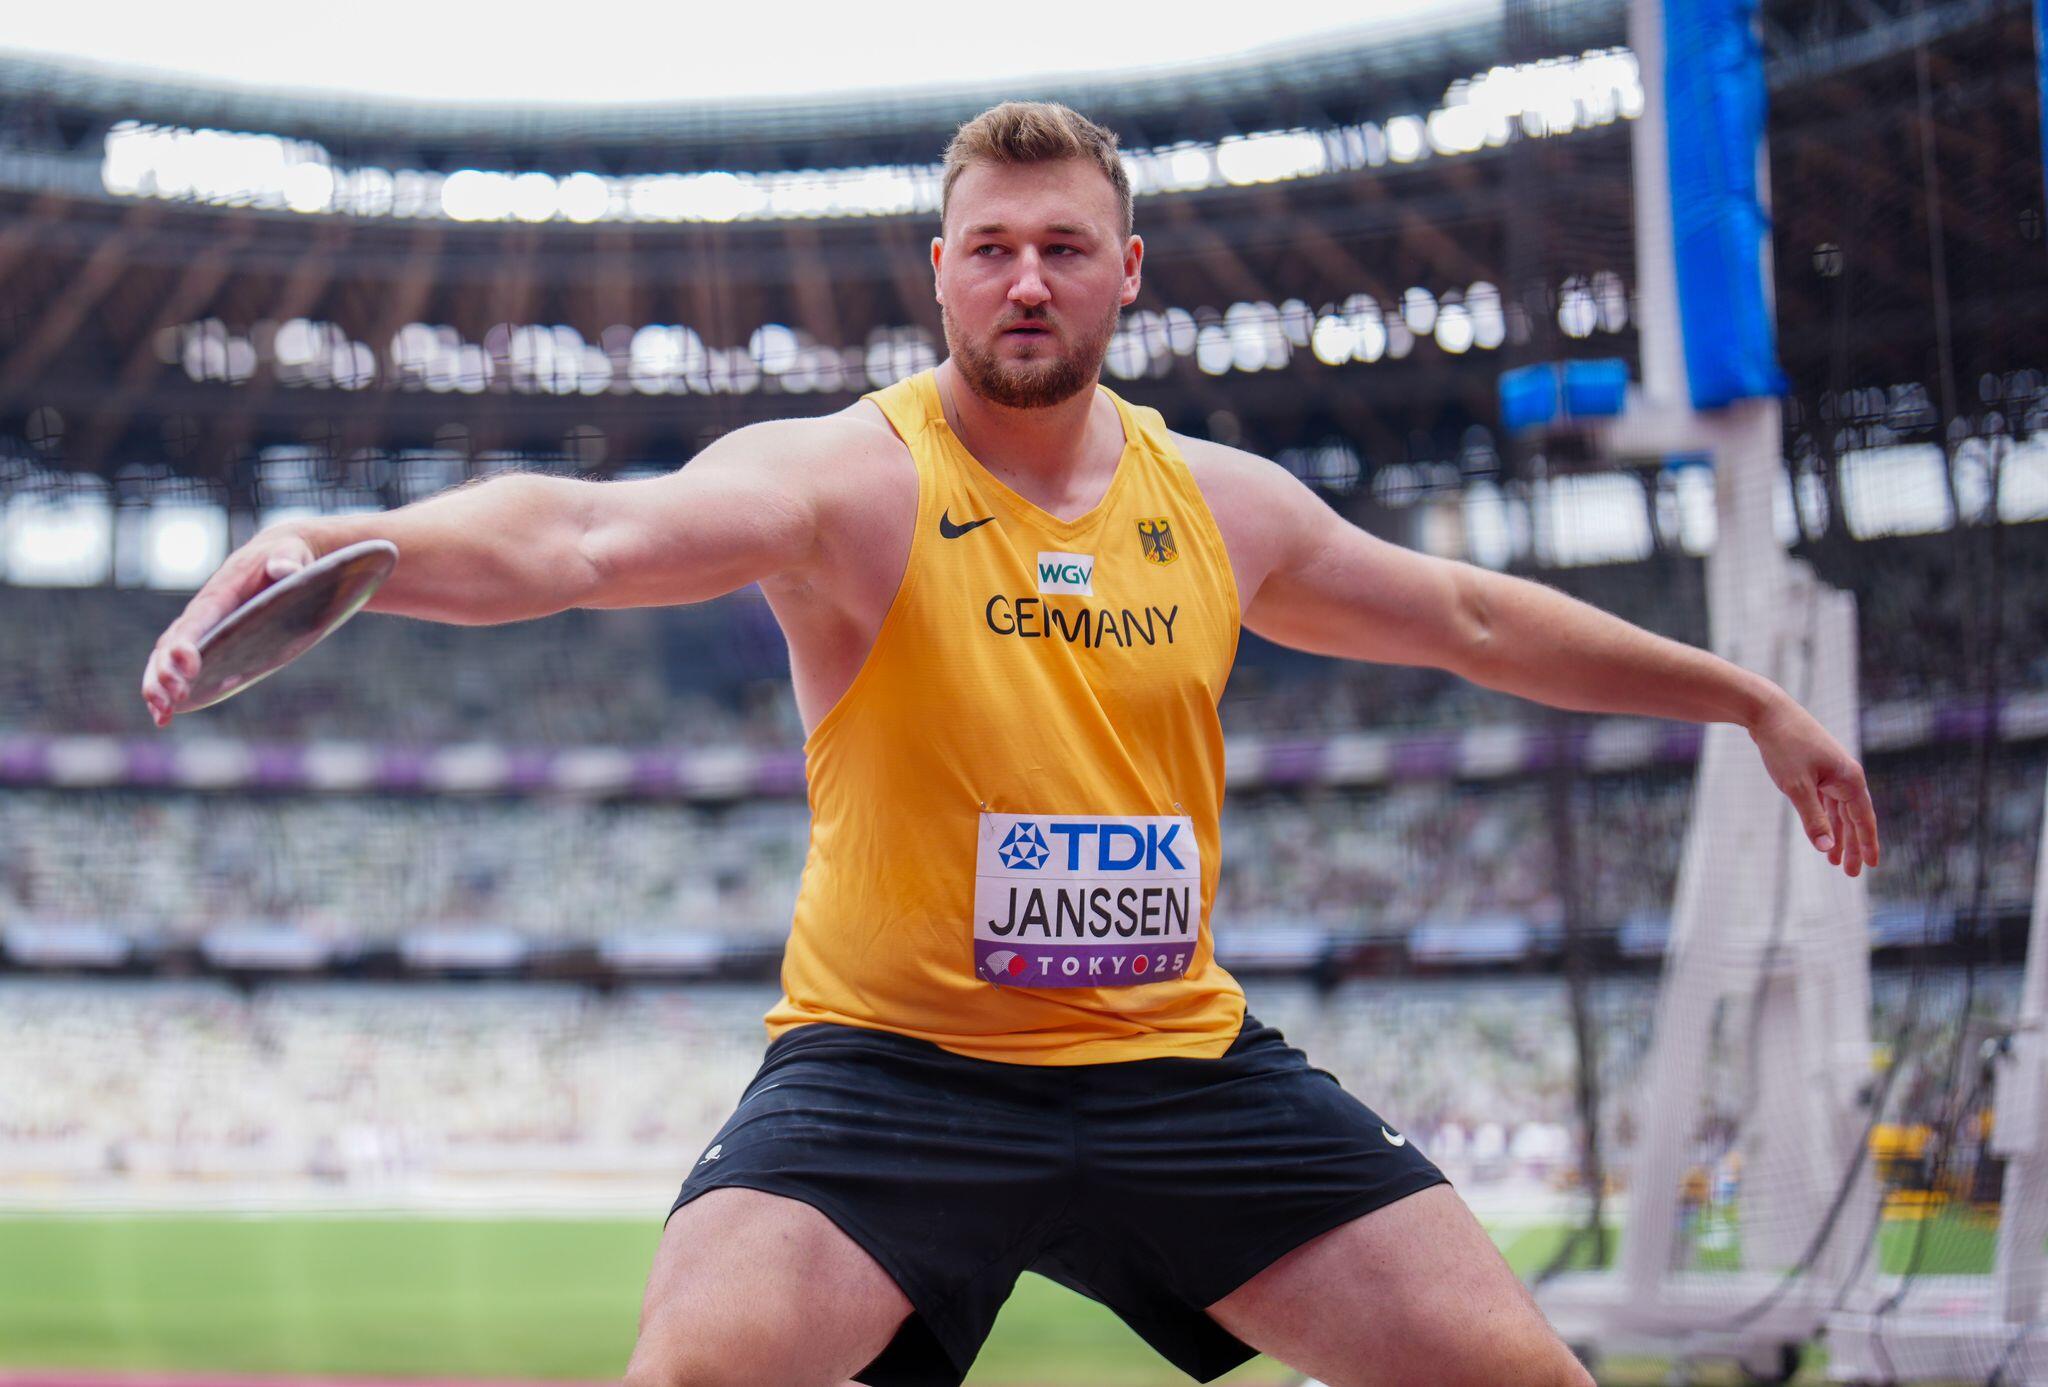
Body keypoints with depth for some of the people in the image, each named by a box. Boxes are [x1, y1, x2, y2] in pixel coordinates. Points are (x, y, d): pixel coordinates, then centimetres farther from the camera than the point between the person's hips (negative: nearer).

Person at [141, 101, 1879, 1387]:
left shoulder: (1223, 502, 7)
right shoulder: (846, 478, -10)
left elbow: (1475, 617, 22)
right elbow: (591, 530, -29)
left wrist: (1752, 700, 29)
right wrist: (348, 546, -49)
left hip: (1182, 1062, 5)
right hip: (892, 1060, -4)